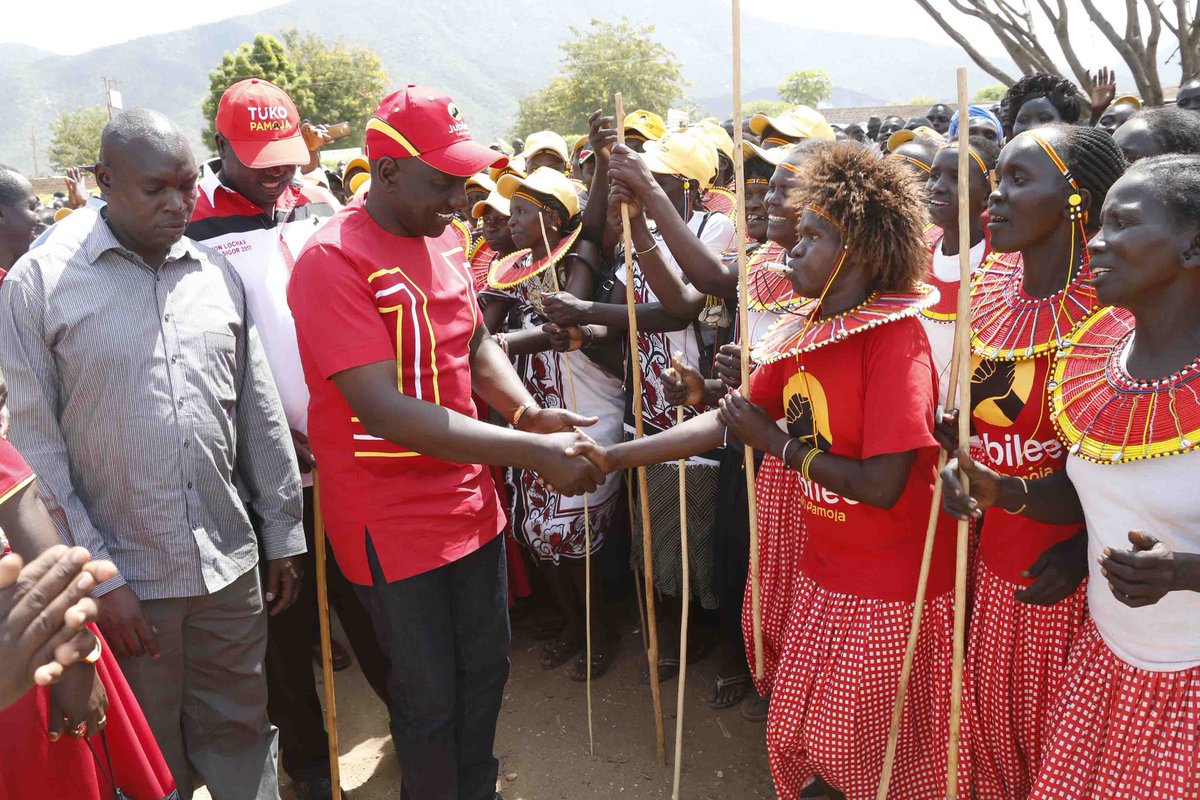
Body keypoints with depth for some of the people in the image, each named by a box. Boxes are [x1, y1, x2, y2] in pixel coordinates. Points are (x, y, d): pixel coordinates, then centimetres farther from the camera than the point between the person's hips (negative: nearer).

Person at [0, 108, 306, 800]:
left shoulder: (218, 274, 6)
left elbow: (261, 417, 9)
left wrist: (284, 536, 10)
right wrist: (97, 578, -10)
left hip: (230, 566, 3)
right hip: (124, 582, -3)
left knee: (242, 739, 16)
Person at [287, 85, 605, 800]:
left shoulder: (446, 237, 4)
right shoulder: (334, 260, -20)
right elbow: (385, 411, -27)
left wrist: (530, 411, -6)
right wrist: (533, 453, -30)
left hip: (470, 499, 7)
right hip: (394, 519, -7)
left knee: (486, 670, 21)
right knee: (431, 699, 9)